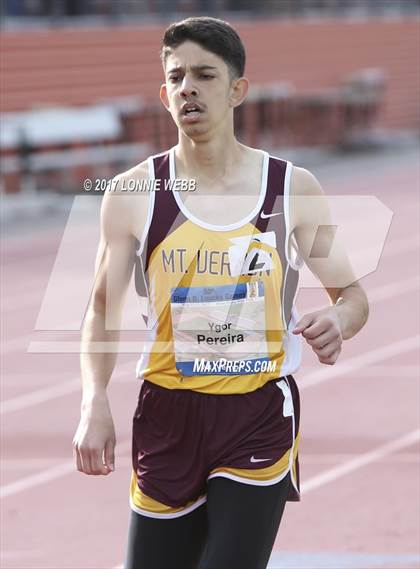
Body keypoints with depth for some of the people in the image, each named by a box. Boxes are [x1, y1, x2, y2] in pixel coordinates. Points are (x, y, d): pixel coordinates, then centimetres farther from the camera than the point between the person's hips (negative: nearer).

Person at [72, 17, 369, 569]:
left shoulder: (294, 188, -1)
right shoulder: (133, 193, -1)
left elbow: (352, 293, 8)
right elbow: (103, 310, 6)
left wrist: (338, 322, -16)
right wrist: (95, 403, -10)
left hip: (260, 419, -1)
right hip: (167, 416, 1)